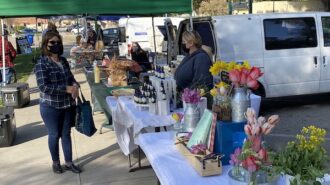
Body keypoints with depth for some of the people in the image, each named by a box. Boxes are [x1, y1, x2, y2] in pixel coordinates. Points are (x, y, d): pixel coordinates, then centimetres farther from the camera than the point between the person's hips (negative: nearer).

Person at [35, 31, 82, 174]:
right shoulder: (42, 64, -15)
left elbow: (70, 77, 14)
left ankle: (69, 162, 26)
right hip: (51, 107, -5)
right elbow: (43, 87, -22)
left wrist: (75, 85, -10)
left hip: (68, 105, 5)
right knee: (54, 135, 9)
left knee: (66, 133, 14)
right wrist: (67, 89, -25)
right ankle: (55, 162, 29)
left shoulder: (63, 61, 4)